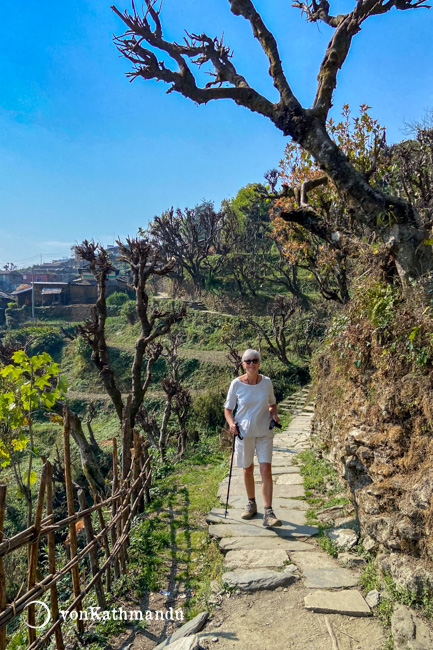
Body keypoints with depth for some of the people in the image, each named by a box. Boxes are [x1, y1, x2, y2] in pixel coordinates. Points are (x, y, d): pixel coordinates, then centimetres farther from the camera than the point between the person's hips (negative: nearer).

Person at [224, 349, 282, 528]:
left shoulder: (267, 382, -4)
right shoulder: (236, 384, -9)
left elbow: (272, 403, 13)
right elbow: (228, 409, -1)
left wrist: (274, 414, -8)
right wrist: (231, 424, -19)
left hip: (264, 432, 0)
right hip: (244, 432, 0)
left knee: (266, 470, -7)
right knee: (248, 469, 13)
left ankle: (268, 513, -2)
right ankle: (251, 503, 34)